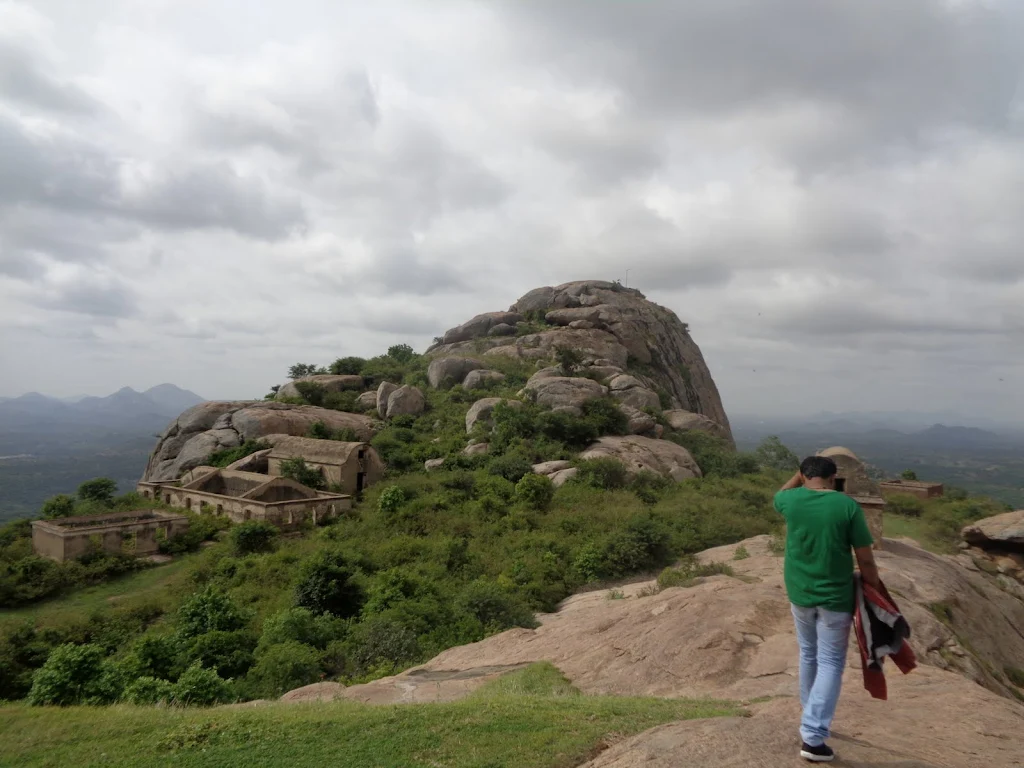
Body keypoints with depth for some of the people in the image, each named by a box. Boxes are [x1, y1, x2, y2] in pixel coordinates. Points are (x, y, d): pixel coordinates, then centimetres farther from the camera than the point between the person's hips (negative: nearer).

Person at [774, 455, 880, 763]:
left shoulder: (792, 500, -6)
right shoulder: (848, 506, -13)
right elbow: (865, 559, -9)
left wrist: (801, 473, 25)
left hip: (799, 593, 3)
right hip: (835, 597, -3)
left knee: (808, 654, 22)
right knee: (830, 663, 4)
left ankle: (811, 715, 38)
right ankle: (812, 738, 0)